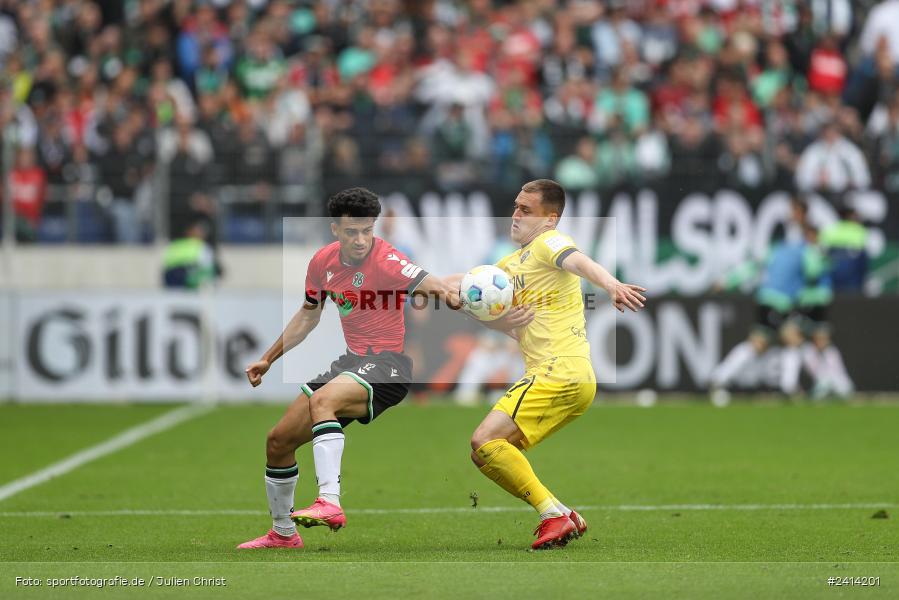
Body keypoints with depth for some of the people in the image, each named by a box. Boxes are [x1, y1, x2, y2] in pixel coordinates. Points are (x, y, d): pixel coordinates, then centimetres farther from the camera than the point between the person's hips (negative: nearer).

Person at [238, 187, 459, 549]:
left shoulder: (385, 259, -16)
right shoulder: (323, 262, 5)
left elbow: (430, 285, -31)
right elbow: (308, 316, 21)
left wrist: (449, 295, -53)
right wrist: (268, 359, 24)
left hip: (388, 364, -8)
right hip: (353, 361, 8)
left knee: (322, 399, -37)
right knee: (278, 441, 9)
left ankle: (329, 503, -47)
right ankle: (282, 533, 29)